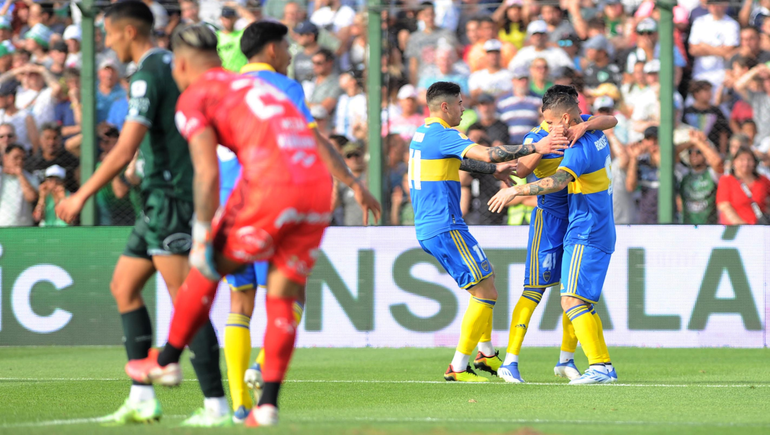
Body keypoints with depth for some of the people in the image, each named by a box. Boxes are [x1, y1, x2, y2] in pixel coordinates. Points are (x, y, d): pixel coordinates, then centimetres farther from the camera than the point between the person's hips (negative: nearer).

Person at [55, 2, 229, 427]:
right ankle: (142, 398, 10)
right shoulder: (171, 66, 15)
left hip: (170, 198, -10)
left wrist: (82, 196, -13)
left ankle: (215, 404, -10)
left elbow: (125, 150, -20)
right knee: (123, 286, 11)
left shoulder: (147, 75, -14)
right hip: (161, 200, 10)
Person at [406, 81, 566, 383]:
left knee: (484, 283, 23)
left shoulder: (422, 134, 17)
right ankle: (458, 368, -8)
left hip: (427, 229, 10)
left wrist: (493, 170, 39)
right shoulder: (443, 135, -13)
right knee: (485, 293, -8)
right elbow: (486, 153, -25)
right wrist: (534, 148, -23)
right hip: (445, 228, -10)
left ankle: (486, 353, 25)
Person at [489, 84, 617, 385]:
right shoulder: (596, 136, 11)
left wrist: (515, 190, -33)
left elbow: (558, 181, -35)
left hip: (586, 235, -10)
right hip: (599, 233, 10)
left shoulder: (579, 148, -19)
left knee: (572, 301, -14)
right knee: (584, 304, 12)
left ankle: (599, 366, -20)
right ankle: (605, 367, 12)